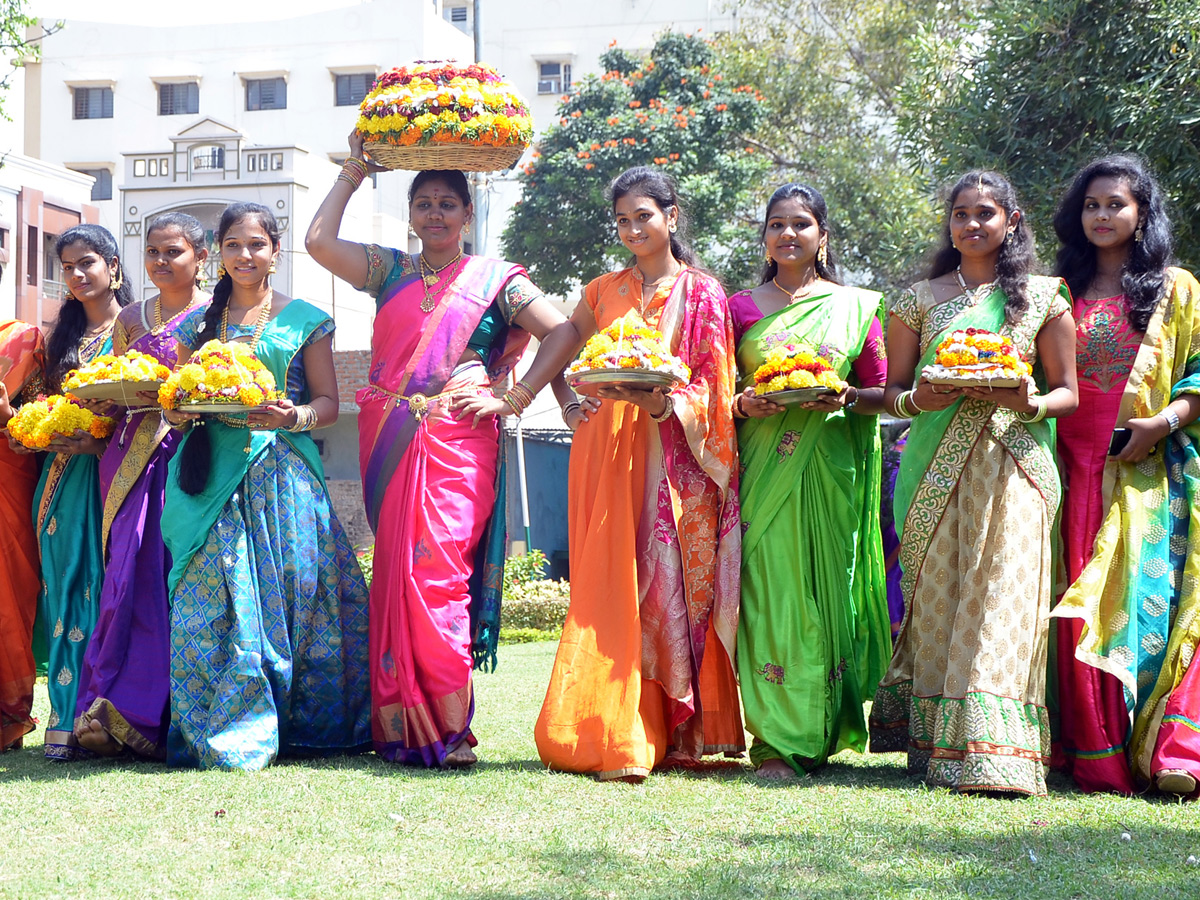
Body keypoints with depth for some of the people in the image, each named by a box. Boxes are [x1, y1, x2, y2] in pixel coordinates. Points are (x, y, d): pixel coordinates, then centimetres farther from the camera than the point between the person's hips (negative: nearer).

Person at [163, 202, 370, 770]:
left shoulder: (304, 320, 9)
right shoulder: (199, 323, 17)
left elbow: (328, 403, 5)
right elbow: (178, 399, 19)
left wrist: (294, 417, -15)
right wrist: (176, 411, -5)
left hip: (283, 474, -2)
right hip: (213, 475, 2)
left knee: (284, 590, -7)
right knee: (213, 598, -6)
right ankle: (224, 731, 0)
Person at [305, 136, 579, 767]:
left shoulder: (493, 278, 8)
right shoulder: (390, 271, 16)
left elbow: (562, 332, 1)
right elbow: (319, 240, 5)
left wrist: (514, 398, -5)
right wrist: (353, 172, 11)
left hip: (458, 443, -3)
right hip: (390, 442, 3)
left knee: (439, 570, -13)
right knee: (398, 571, 1)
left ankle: (447, 727, -10)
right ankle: (403, 727, 5)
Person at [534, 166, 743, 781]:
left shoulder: (703, 296, 6)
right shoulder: (602, 292, 16)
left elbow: (710, 390, -1)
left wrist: (659, 402, -20)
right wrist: (568, 404, 7)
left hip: (672, 454, -3)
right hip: (605, 449, 3)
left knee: (667, 586, -7)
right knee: (608, 587, -5)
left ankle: (676, 736, 1)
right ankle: (612, 737, -5)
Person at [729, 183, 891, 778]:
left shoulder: (855, 307, 10)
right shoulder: (741, 308, 11)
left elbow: (881, 394, 9)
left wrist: (847, 399, -11)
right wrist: (744, 405, -10)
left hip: (830, 468, 0)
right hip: (764, 465, 0)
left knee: (827, 586, -1)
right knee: (771, 587, -8)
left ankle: (821, 732, 9)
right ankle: (776, 740, -6)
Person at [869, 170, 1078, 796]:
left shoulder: (1044, 299, 10)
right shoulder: (919, 300, 13)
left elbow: (1067, 393, 9)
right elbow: (893, 391, 13)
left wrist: (1029, 402, -13)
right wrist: (919, 399, -10)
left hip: (1012, 467, -1)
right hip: (937, 467, 1)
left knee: (1002, 596, -10)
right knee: (936, 598, -3)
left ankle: (994, 752, -10)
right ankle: (935, 745, 4)